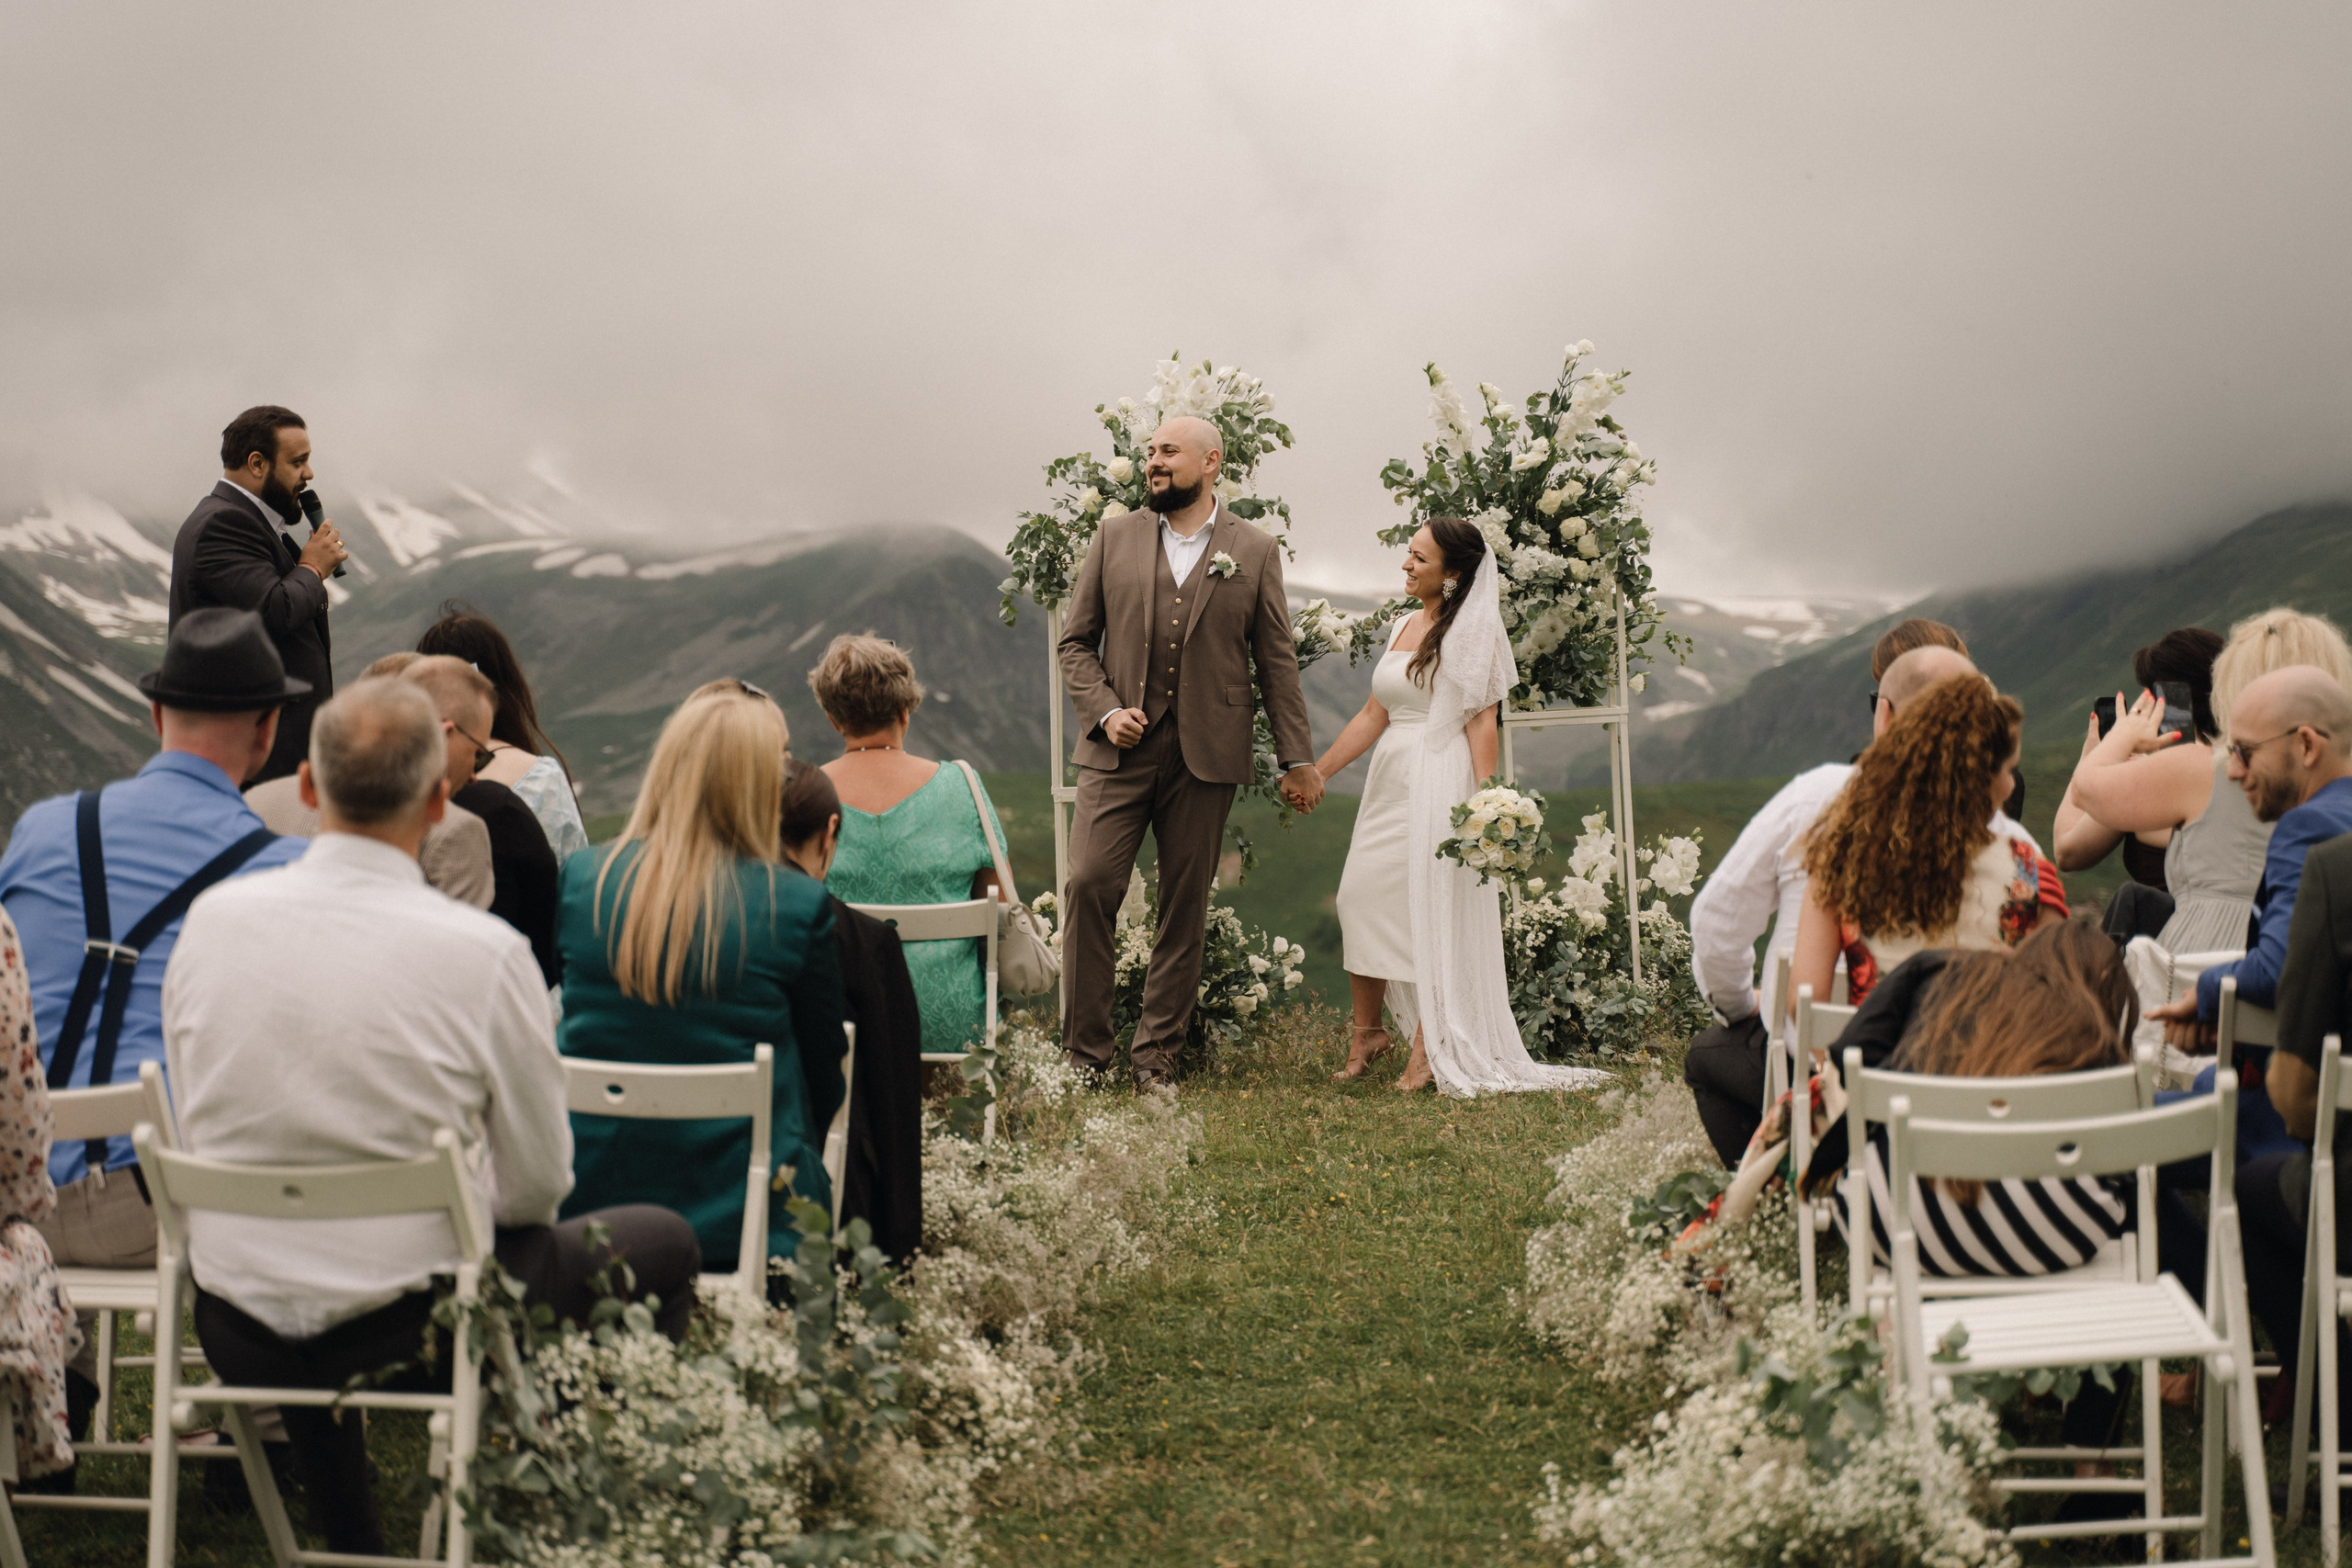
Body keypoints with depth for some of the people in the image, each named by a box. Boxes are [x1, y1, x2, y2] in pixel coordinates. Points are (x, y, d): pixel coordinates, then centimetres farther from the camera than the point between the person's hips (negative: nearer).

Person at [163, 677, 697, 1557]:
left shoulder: (213, 917, -6)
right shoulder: (485, 952, -17)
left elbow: (194, 1131, 7)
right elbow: (538, 1184, -8)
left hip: (234, 1334, 4)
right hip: (410, 1328, -4)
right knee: (663, 1244, 18)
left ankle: (349, 1541, 43)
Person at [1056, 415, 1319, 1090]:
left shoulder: (1254, 550, 5)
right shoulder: (1114, 538, 8)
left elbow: (1276, 659, 7)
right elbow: (1076, 641, 9)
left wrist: (1297, 757, 4)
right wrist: (1104, 711, -7)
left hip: (1205, 754, 0)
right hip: (1120, 747, 0)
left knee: (1185, 906, 4)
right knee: (1090, 885, -9)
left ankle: (1157, 1052, 14)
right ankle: (1086, 1048, 1)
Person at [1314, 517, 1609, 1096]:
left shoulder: (1473, 632, -6)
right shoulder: (1403, 627, 15)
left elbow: (1481, 724, -11)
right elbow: (1373, 716, 17)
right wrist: (1314, 772, 16)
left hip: (1440, 782, -7)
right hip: (1391, 781, 7)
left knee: (1430, 909, -5)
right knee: (1361, 895, 2)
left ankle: (1431, 1052, 1)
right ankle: (1366, 1030, 15)